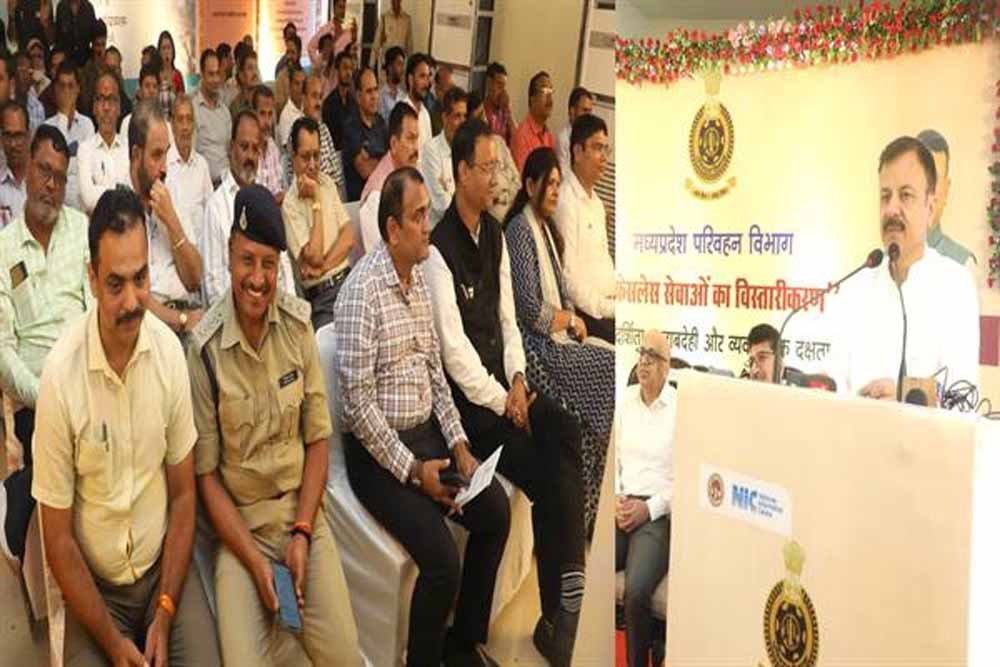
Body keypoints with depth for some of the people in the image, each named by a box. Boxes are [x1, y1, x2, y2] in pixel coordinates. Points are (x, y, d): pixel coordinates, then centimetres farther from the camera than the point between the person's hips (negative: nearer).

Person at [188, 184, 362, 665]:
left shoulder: (298, 323, -2)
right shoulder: (204, 348, -12)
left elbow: (317, 440, 3)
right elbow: (206, 474, -6)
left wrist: (302, 533, -8)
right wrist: (255, 562, -13)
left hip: (303, 511, 3)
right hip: (239, 524, -2)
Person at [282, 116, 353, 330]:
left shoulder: (327, 183, 13)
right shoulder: (290, 205, -5)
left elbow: (348, 236, 9)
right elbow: (314, 258, -14)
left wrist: (325, 266, -8)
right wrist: (316, 200, -9)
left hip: (347, 280, 5)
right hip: (320, 297, -5)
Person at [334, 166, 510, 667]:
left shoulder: (419, 278, 8)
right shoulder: (363, 290, -17)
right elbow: (357, 404, -21)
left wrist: (458, 443, 3)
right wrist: (412, 469, -20)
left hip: (427, 434, 8)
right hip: (379, 451, -8)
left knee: (496, 512, 0)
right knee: (442, 558, -21)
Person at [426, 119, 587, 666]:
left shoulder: (495, 233, 12)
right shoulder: (439, 248, -14)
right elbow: (453, 349, -18)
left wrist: (518, 380, 1)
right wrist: (501, 400, -13)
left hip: (502, 384, 7)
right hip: (467, 399, -7)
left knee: (565, 429, -18)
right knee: (544, 476, -21)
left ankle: (569, 596, -14)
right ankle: (558, 614, -4)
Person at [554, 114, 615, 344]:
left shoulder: (597, 203, 20)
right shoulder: (566, 202, -12)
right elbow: (569, 277, -17)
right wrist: (609, 308, -16)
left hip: (607, 306, 9)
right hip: (583, 312, -9)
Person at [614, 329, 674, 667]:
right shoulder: (625, 400, 12)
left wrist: (648, 508, -12)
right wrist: (616, 499, -1)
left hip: (659, 513, -5)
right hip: (622, 507, 5)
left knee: (635, 591, -28)